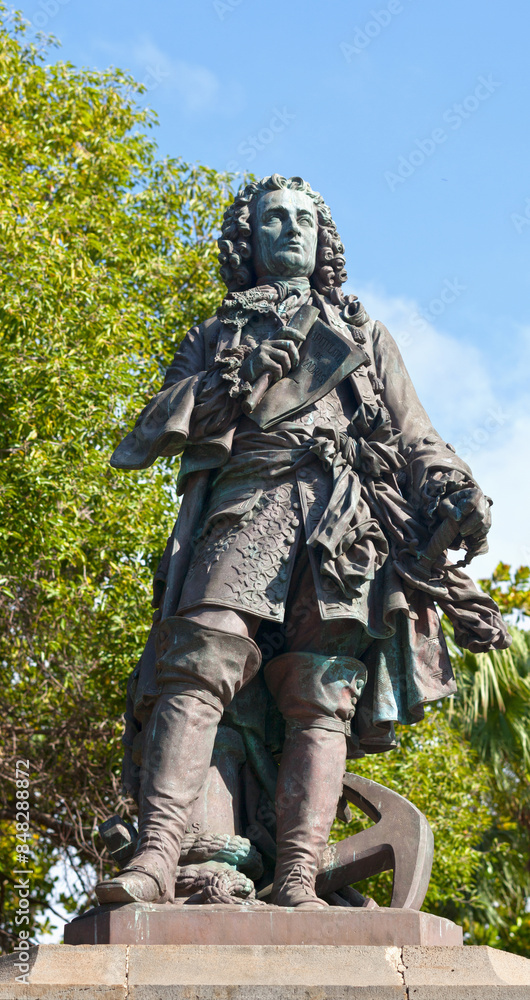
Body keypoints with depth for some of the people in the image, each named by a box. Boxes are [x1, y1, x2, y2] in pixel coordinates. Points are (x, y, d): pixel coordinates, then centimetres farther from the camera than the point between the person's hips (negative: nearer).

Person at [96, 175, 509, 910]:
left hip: (348, 511, 1)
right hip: (246, 497, -1)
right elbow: (154, 431, 15)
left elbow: (416, 436, 24)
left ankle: (296, 884, -25)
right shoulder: (216, 336, 29)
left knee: (321, 698, -15)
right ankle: (156, 856, -33)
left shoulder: (363, 332, 33)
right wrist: (240, 377, 1)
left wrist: (454, 489, 3)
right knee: (200, 664, -23)